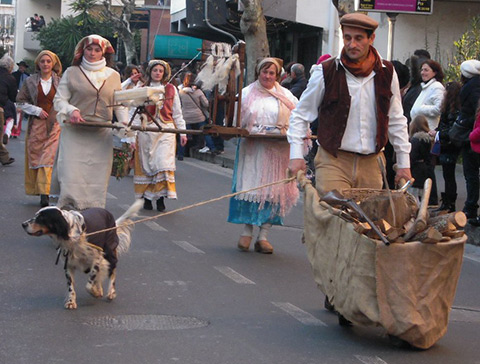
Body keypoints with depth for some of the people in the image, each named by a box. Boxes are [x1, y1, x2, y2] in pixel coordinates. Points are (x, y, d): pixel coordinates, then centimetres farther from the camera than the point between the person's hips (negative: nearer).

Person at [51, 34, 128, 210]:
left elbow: (120, 104, 16)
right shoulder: (71, 72, 6)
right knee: (71, 175, -11)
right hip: (75, 133, -2)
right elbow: (59, 100, 5)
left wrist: (125, 123, -2)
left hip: (101, 135, 2)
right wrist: (71, 111, -15)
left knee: (97, 179, 0)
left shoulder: (113, 75, 14)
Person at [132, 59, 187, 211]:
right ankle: (146, 198, 12)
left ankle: (161, 198, -7)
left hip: (166, 130, 0)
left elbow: (177, 113, 13)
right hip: (146, 130, 0)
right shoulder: (142, 90, 6)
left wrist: (182, 132, 7)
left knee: (163, 163, -11)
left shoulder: (171, 89, 9)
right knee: (146, 163, 2)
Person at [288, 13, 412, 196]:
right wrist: (296, 155, -5)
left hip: (371, 164, 3)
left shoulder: (387, 73, 6)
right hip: (333, 161, -3)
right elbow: (300, 115, 5)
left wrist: (404, 163, 12)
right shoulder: (325, 72, -3)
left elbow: (396, 120, 14)